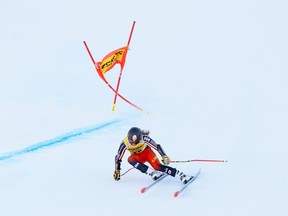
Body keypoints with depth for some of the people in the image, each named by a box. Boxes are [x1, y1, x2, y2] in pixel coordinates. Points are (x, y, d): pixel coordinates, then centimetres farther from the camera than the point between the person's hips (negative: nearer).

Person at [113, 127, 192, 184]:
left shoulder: (144, 138, -32)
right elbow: (118, 158, -16)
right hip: (138, 157, 2)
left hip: (147, 152, -2)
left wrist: (164, 156, -31)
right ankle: (152, 173, -34)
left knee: (158, 166, -27)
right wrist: (117, 171, -10)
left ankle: (182, 176, -28)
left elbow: (157, 146, -23)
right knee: (130, 159, -33)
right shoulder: (124, 143, -29)